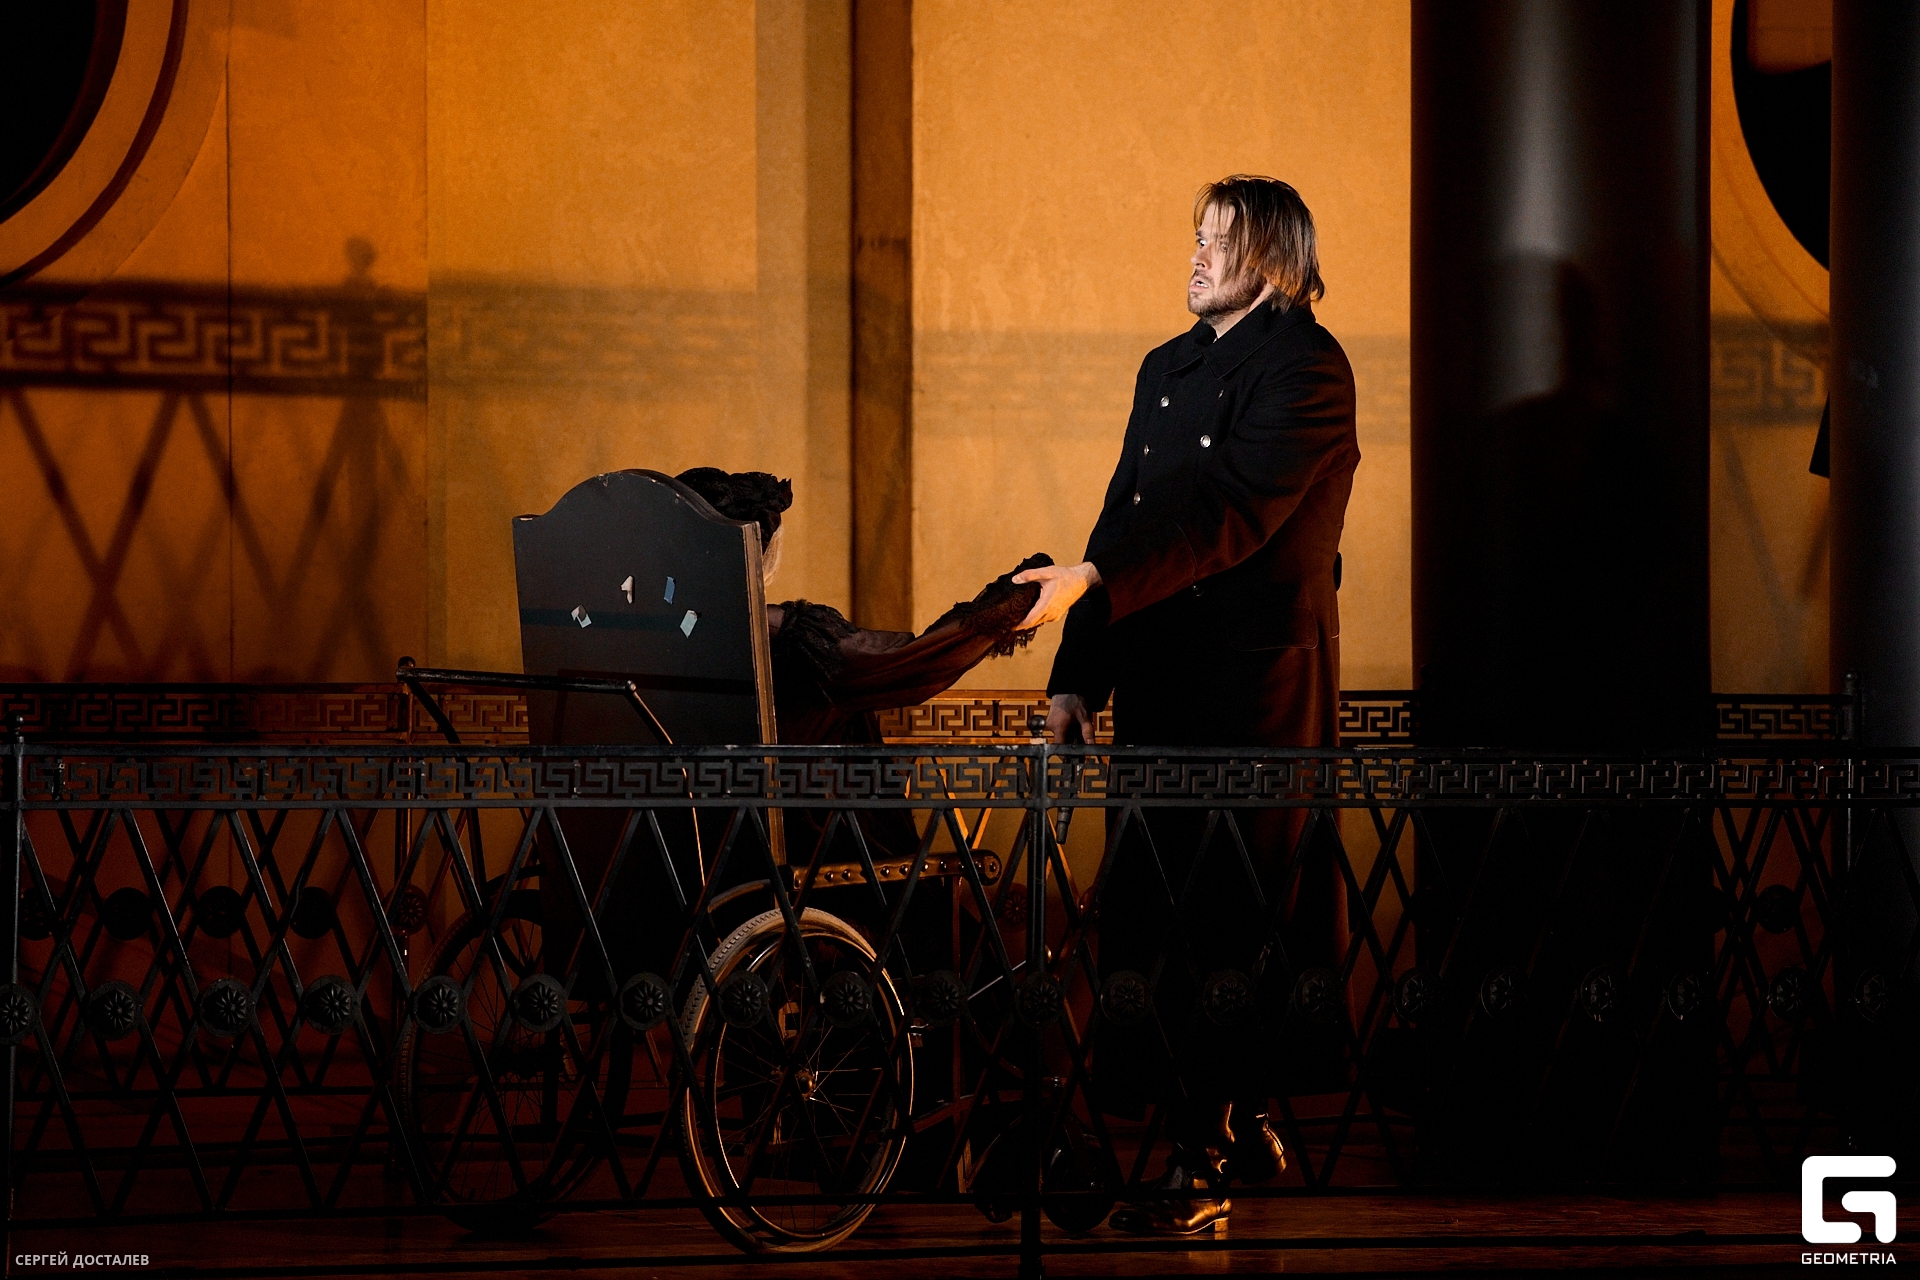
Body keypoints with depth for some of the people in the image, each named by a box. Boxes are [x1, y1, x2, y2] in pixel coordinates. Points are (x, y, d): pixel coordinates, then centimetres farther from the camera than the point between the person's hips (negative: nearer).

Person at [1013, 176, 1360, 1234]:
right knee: (1152, 908, 7)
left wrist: (1090, 581, -28)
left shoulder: (1305, 368, -7)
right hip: (1160, 685, 8)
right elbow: (1128, 514, 18)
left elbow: (1229, 510, -20)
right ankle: (1246, 1130, 18)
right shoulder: (1169, 367, 19)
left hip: (1255, 687, -8)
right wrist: (1077, 673, 11)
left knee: (1222, 917, -7)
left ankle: (1204, 1161, -3)